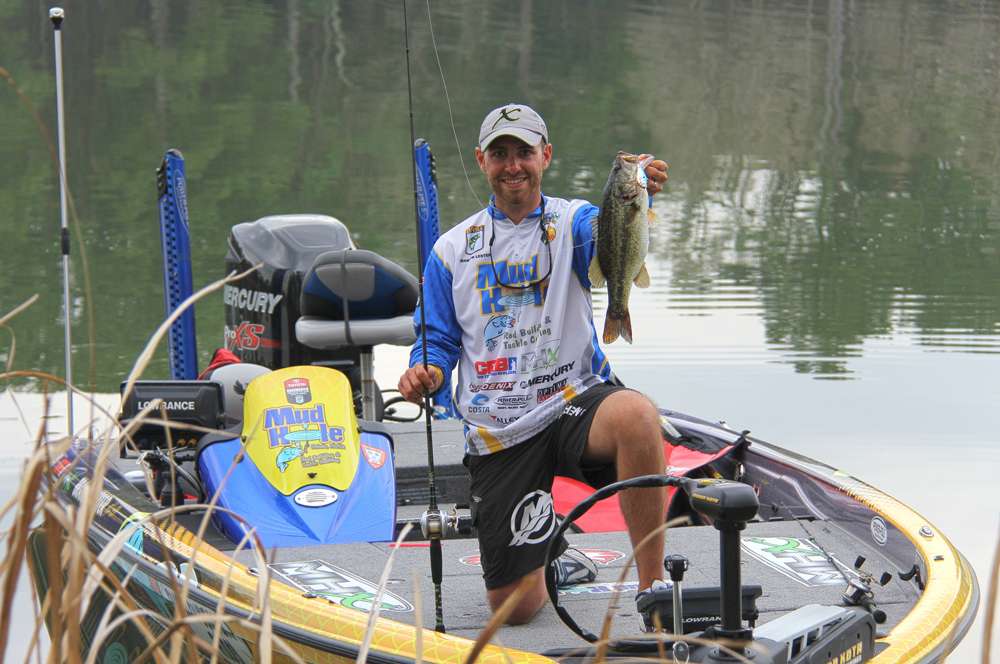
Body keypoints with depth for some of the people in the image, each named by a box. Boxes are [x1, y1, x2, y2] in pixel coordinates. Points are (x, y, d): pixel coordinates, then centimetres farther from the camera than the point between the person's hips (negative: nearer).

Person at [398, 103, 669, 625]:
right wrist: (424, 373, -13)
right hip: (498, 437, 2)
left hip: (573, 403, -2)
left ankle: (654, 587, -28)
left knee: (636, 416, -40)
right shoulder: (453, 250, 10)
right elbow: (439, 341, 11)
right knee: (514, 607, 0)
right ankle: (549, 542, 38)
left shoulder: (572, 223, 2)